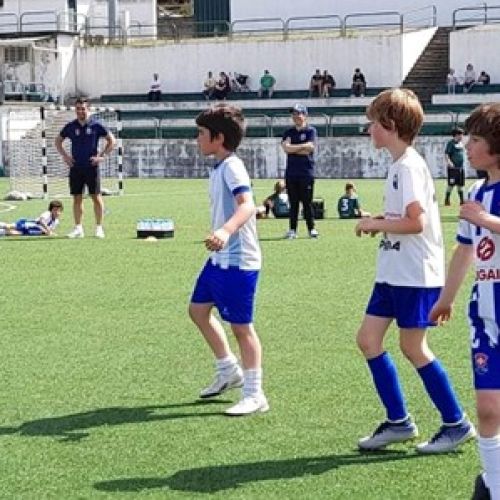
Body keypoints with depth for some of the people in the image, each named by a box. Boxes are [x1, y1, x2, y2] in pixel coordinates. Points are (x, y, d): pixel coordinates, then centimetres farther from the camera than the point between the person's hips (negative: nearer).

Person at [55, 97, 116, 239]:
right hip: (75, 167, 3)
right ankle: (78, 228, 9)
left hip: (91, 167, -3)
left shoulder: (96, 125, -1)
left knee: (96, 197, -3)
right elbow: (58, 141, 20)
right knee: (77, 198, 4)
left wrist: (102, 156, -4)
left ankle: (99, 227, 4)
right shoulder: (70, 126, 7)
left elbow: (112, 140, 4)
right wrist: (65, 156, 8)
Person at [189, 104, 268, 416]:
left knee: (241, 327, -3)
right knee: (198, 310, 18)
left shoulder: (232, 167, -18)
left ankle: (254, 395, 7)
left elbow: (247, 205, -34)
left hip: (238, 261, -10)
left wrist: (226, 231, -49)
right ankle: (230, 371, 31)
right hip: (220, 258, 10)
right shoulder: (219, 168, 12)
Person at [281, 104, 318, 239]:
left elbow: (310, 148, -12)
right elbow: (286, 147, -4)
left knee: (307, 202, -3)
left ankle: (311, 228, 4)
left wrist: (293, 149, -7)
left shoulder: (311, 131, 2)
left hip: (306, 172, -3)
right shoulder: (289, 132, 13)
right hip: (291, 172, 3)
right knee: (293, 203, 4)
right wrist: (303, 146, -8)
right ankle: (292, 230, 6)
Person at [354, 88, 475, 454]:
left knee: (412, 347, -3)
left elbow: (416, 221, -24)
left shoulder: (409, 166, -17)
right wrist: (379, 223, 7)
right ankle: (399, 422, 16)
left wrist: (376, 224, -12)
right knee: (368, 339, 7)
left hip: (416, 275, -10)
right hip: (393, 272, 10)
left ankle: (457, 424, 10)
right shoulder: (400, 164, 14)